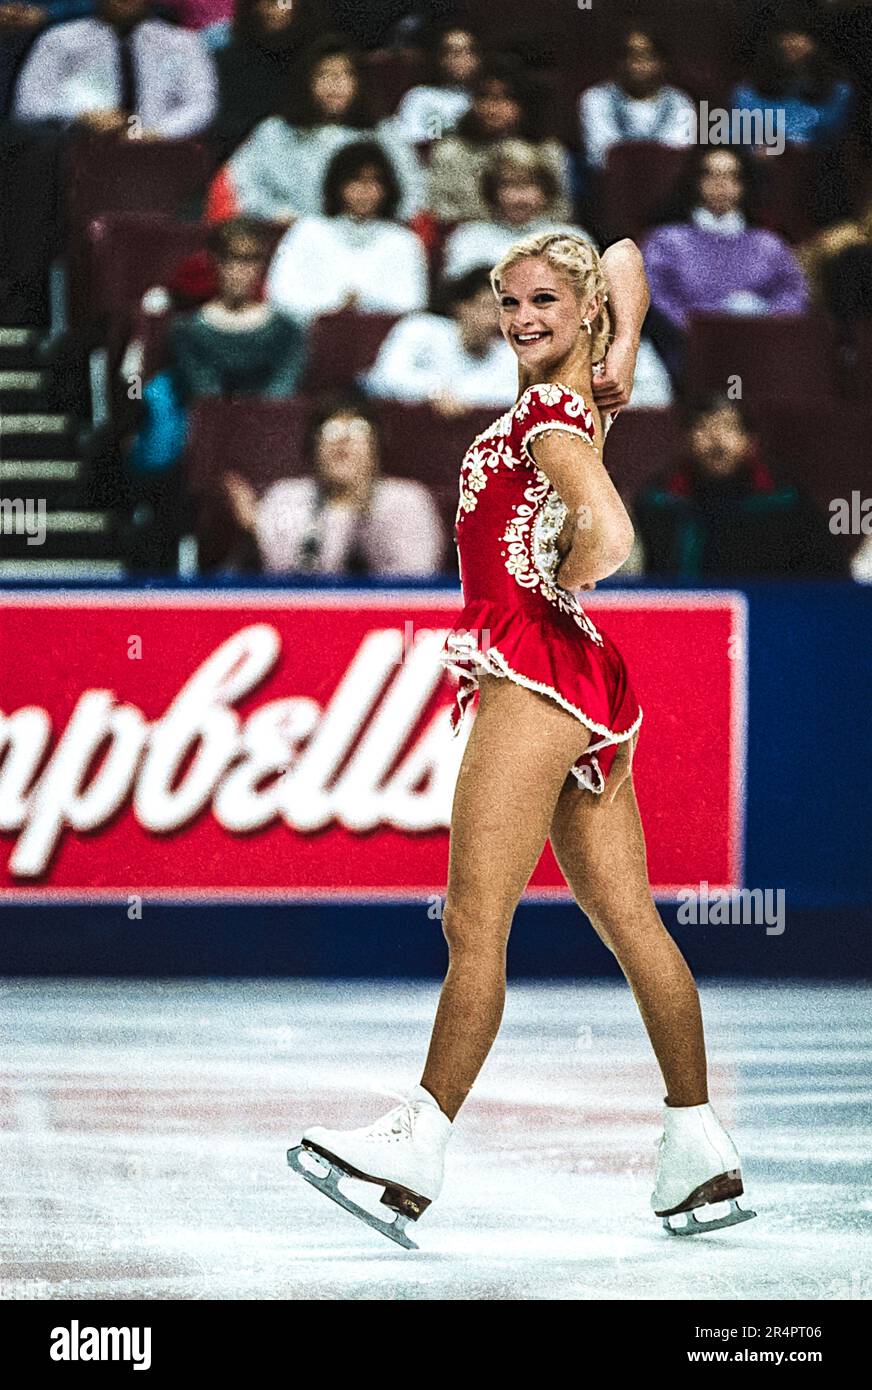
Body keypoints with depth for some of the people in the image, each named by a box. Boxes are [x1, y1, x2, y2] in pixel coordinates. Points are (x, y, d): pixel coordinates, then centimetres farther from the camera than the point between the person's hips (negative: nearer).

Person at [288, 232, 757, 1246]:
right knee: (629, 922, 8)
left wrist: (553, 588, -9)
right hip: (585, 681, 10)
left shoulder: (549, 417, -10)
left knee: (474, 922, -12)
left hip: (536, 665, -10)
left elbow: (607, 536, -28)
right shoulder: (580, 394, 14)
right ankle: (700, 1154, 10)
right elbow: (625, 257, 28)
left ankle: (419, 1146, -15)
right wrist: (622, 355, 11)